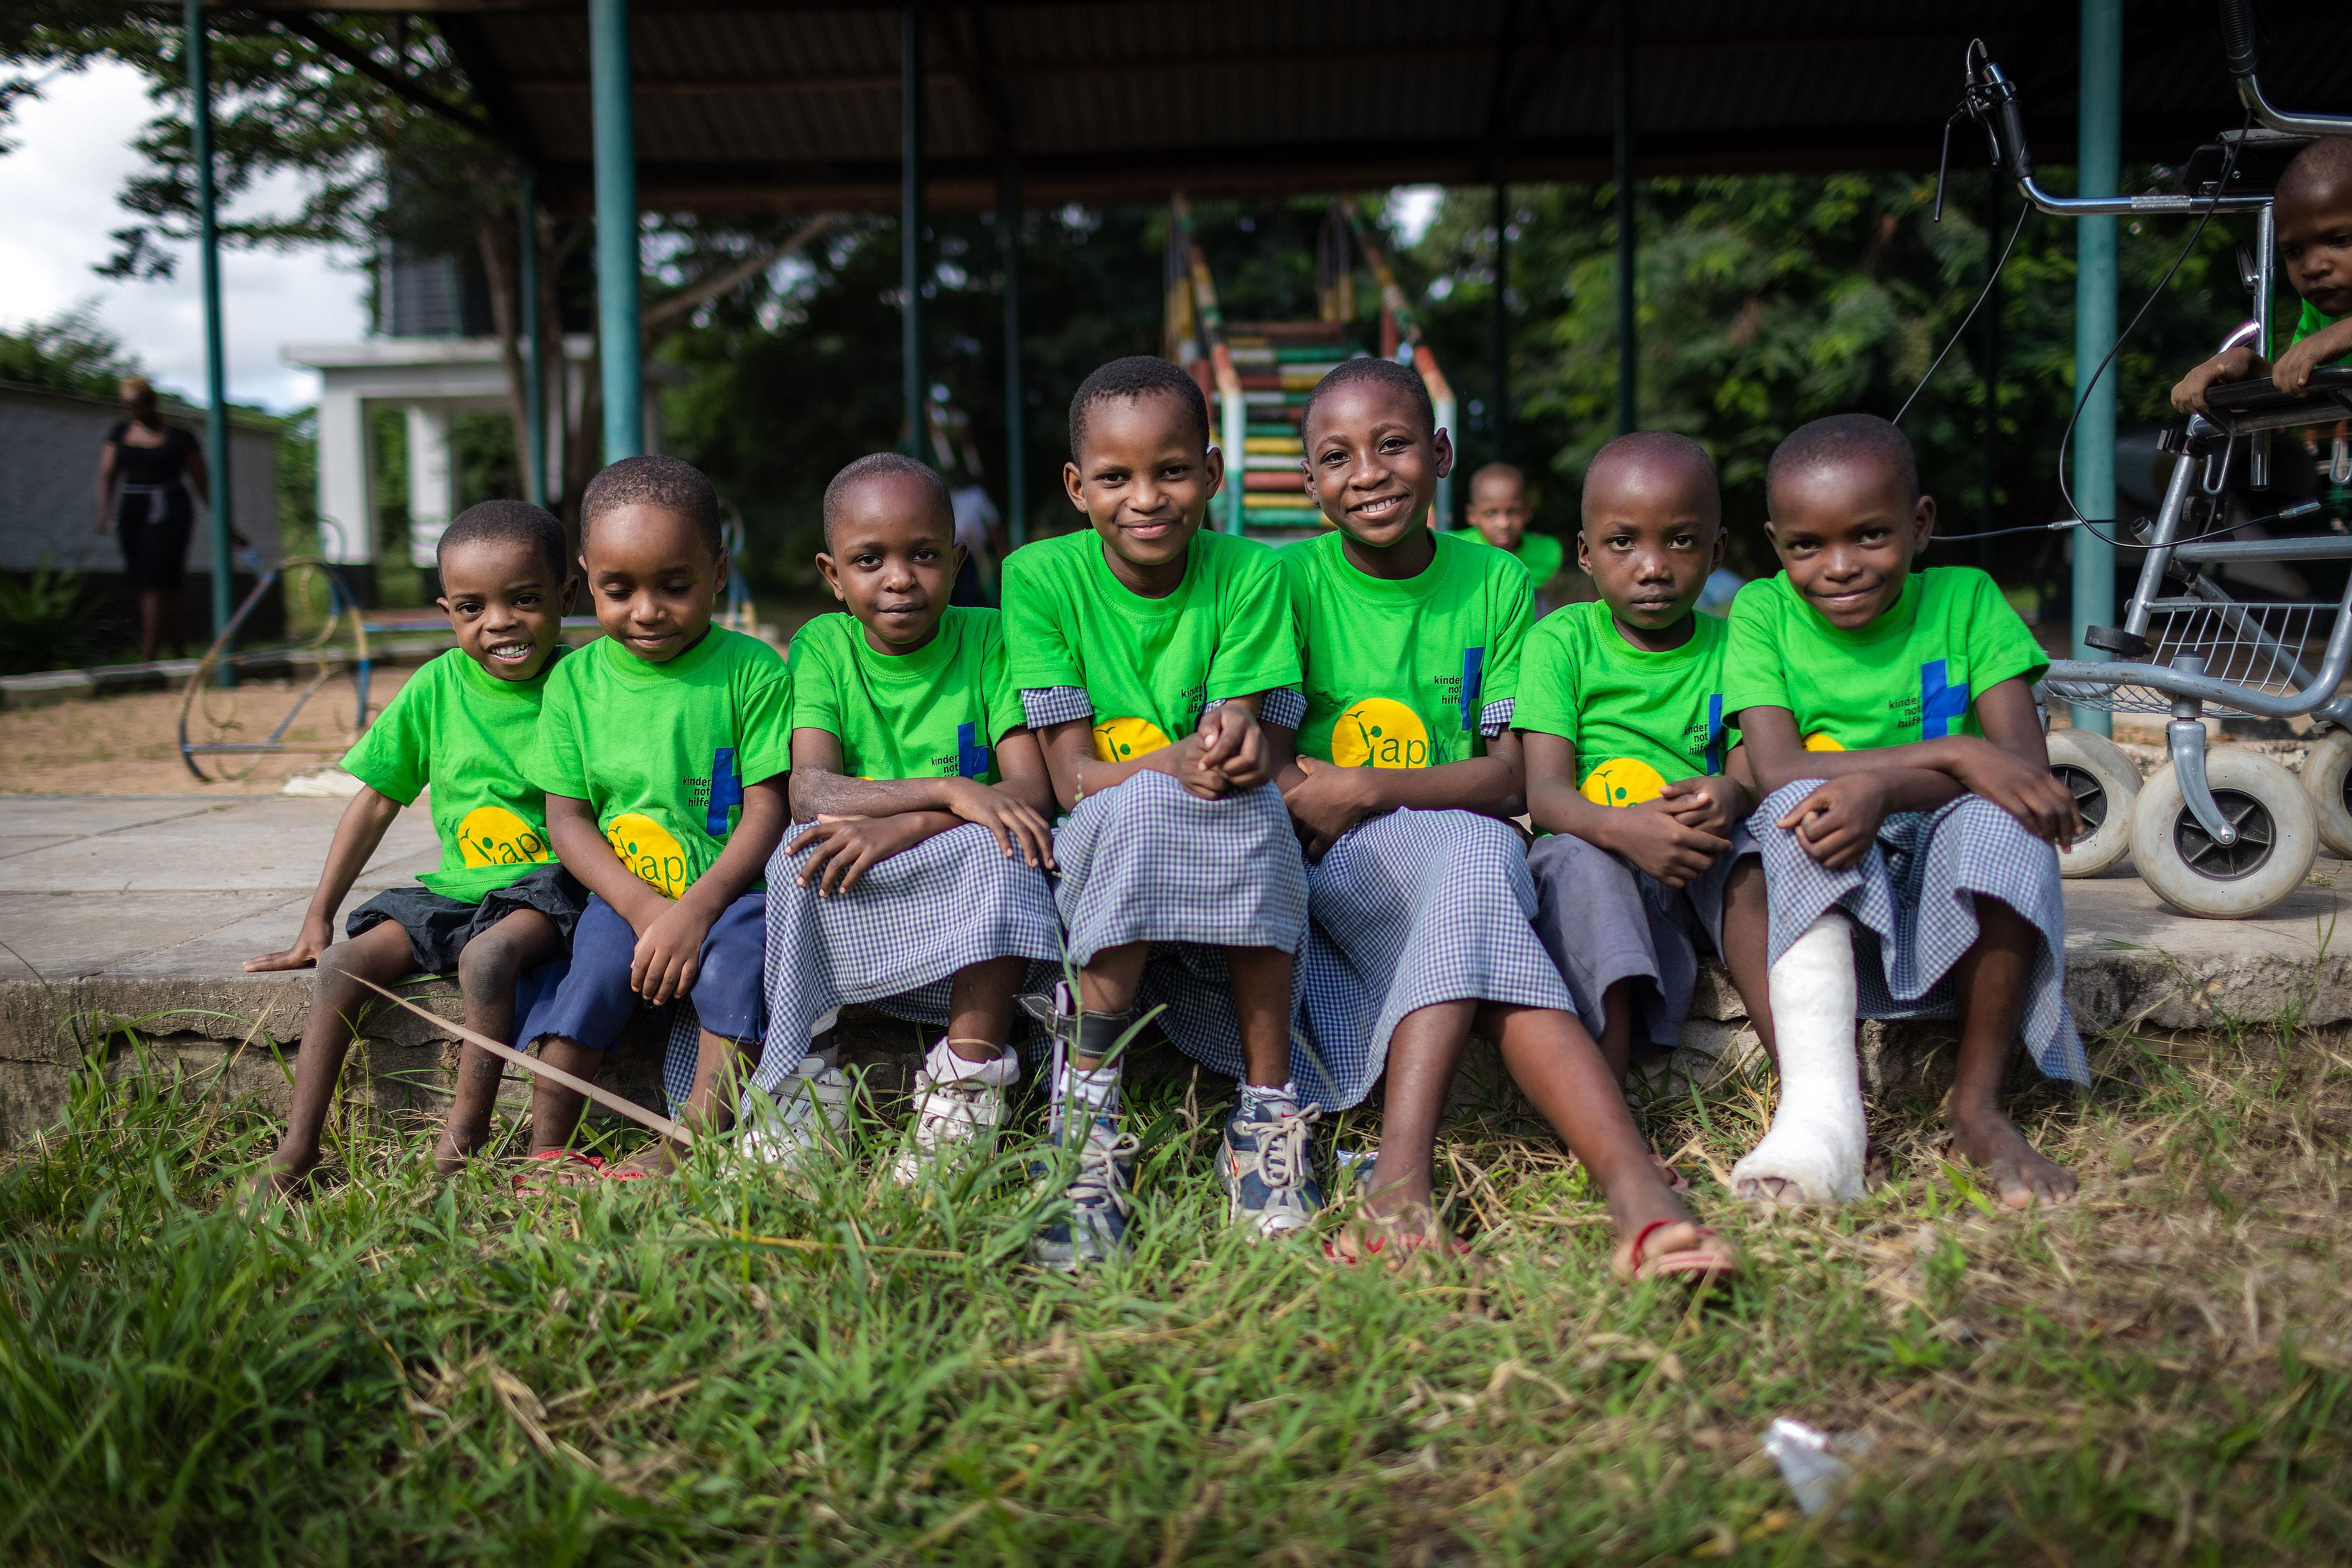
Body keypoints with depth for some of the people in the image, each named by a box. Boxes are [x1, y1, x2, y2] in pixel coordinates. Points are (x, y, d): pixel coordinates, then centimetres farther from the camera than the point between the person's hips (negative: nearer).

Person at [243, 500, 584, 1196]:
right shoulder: (438, 687, 2)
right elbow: (377, 801, 8)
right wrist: (317, 918, 9)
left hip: (549, 886, -4)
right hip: (456, 889, 5)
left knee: (488, 954, -32)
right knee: (344, 963, -13)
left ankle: (464, 1137, -16)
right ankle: (296, 1150, -5)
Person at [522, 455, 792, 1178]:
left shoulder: (751, 670, -5)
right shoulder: (575, 681, 4)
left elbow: (766, 811, -8)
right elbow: (567, 819, 2)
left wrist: (695, 909, -21)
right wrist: (645, 909, -14)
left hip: (728, 892, -2)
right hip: (623, 895, 2)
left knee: (737, 949, -31)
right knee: (601, 955, -26)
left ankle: (692, 1141, -30)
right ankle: (543, 1149, -19)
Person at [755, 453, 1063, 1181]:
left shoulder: (988, 640, -3)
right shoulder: (823, 646, 0)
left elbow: (1031, 791, -14)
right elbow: (810, 791, -16)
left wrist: (900, 826, -28)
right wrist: (950, 792, -30)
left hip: (966, 904, -1)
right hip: (851, 931, 1)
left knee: (1000, 846, -31)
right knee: (806, 849, -27)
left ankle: (969, 1077, -26)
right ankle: (805, 1081, -18)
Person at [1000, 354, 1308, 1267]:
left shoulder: (1246, 575, -2)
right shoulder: (1041, 578, -5)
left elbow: (1248, 756, -8)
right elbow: (1071, 779, -10)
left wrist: (1238, 745, -34)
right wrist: (1173, 767, -31)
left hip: (1236, 880, 1)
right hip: (1090, 869, -1)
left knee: (1251, 808, -32)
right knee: (1141, 812, -34)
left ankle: (1266, 1112, -24)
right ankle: (1085, 1110, -28)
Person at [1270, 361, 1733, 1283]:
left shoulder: (1495, 584, 5)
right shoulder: (1294, 583, -1)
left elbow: (1512, 776, -3)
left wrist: (1369, 792, -20)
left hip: (1463, 852, 2)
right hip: (1322, 873, -2)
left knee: (1475, 860, -35)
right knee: (1471, 856, -34)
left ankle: (1402, 1173, -50)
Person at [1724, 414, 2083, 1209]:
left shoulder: (1964, 600, 0)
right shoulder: (1763, 614, -1)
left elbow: (2025, 764, -12)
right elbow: (1776, 772, -16)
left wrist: (1883, 788, -30)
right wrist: (1953, 755, -24)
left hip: (1957, 903, 0)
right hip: (1819, 899, 0)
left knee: (2003, 815, -30)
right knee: (1802, 812, -31)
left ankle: (1978, 1104, -22)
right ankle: (1821, 1108, -43)